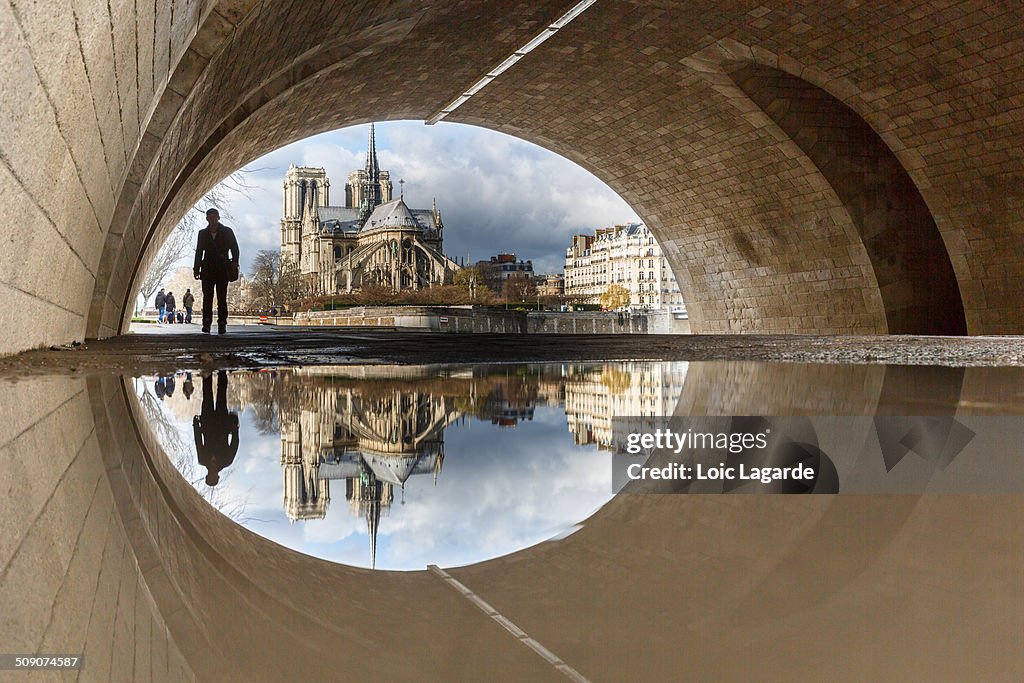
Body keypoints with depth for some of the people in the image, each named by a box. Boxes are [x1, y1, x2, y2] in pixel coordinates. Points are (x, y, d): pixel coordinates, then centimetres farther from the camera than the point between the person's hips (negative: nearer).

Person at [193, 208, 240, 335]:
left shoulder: (227, 232, 7)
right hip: (208, 269, 2)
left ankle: (222, 325, -1)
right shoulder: (203, 233, 14)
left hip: (223, 270, -2)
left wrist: (234, 263, -10)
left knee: (222, 299, -2)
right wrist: (196, 268, 7)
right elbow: (199, 252, 15)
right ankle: (206, 325, -10)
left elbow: (235, 249, 5)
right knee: (207, 298, -7)